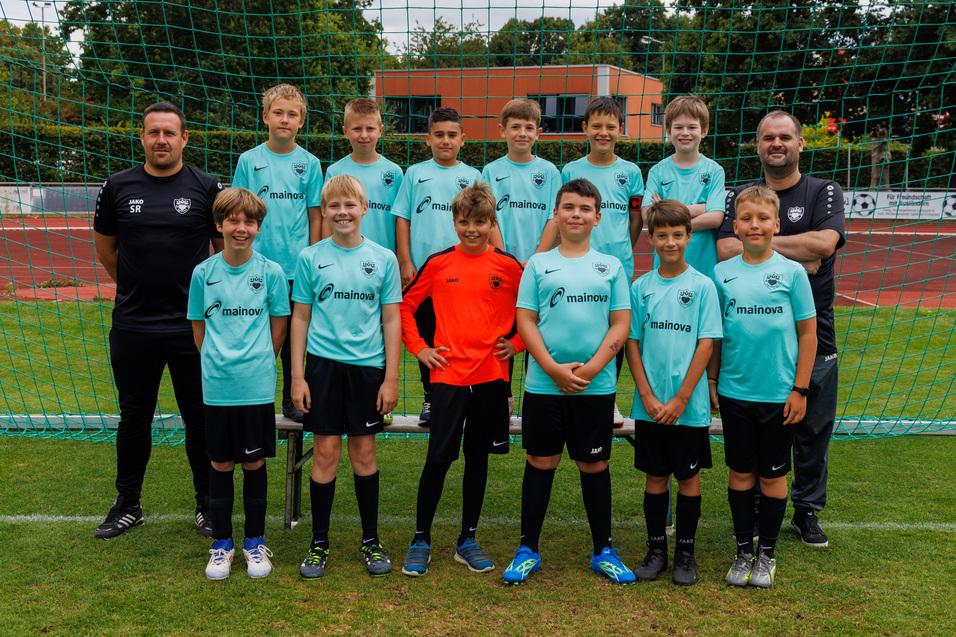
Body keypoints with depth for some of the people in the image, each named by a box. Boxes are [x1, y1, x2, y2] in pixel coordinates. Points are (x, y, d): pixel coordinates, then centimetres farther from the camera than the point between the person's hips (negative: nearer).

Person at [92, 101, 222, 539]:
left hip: (193, 326, -2)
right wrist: (136, 284, 13)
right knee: (134, 417, 14)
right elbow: (105, 248, 15)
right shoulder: (119, 186, 4)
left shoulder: (207, 187, -2)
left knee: (200, 417, 7)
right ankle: (127, 505, 29)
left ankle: (207, 504, 22)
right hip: (132, 326, 2)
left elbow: (226, 248, 7)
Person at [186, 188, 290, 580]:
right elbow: (199, 328, 9)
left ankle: (255, 542, 24)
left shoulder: (271, 272, -3)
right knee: (220, 465, 10)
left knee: (254, 463, 9)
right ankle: (221, 544, 25)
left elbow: (278, 327, 5)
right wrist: (217, 362, 5)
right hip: (217, 387, 1)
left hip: (257, 387, -1)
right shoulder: (204, 273, 0)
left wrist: (256, 362, 5)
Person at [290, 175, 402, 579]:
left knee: (364, 452, 9)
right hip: (323, 364, 0)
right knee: (326, 452, 4)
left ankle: (370, 540, 23)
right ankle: (319, 542, 17)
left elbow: (391, 320, 3)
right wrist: (297, 375, -1)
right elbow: (301, 318, 4)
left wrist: (391, 377, -2)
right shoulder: (310, 258, 2)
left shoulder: (383, 259, 2)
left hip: (368, 365, 0)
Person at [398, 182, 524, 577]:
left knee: (478, 457, 11)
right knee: (438, 458, -1)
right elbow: (405, 305, 10)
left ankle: (468, 540, 24)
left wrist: (516, 342, 2)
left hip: (491, 375, 1)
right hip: (448, 374, -1)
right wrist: (419, 348, 3)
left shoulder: (508, 266, 2)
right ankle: (421, 539, 15)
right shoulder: (438, 263, 1)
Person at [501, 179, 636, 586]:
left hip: (597, 386, 1)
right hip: (543, 384, 0)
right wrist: (554, 369, -12)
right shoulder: (538, 264, 5)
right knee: (541, 462, 7)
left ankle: (603, 551, 23)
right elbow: (525, 321, 0)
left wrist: (590, 369, -11)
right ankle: (528, 549, 19)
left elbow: (621, 323, 2)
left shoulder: (611, 266, 7)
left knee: (595, 465, 9)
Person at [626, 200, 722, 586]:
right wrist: (648, 397, -6)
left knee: (688, 477, 8)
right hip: (649, 405, 2)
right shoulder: (640, 287, 3)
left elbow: (706, 344, -7)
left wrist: (679, 400, -11)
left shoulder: (702, 285, -4)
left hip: (690, 406, -2)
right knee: (655, 476, 11)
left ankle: (685, 553, 21)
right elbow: (632, 344, 3)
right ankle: (656, 550, 23)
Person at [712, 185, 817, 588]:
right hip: (734, 391, 2)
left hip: (778, 394, -1)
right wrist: (711, 381, 6)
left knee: (772, 475, 10)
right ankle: (743, 552, 25)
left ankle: (767, 554, 25)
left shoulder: (792, 272, -4)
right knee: (740, 473, 11)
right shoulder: (722, 273, 1)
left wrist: (800, 389, -4)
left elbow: (807, 333, -1)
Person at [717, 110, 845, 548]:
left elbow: (825, 242, -14)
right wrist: (793, 257, -12)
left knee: (813, 428, 8)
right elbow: (725, 249, -8)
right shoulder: (740, 196, 9)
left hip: (812, 332, 0)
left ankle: (807, 510, 25)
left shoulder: (824, 192, 6)